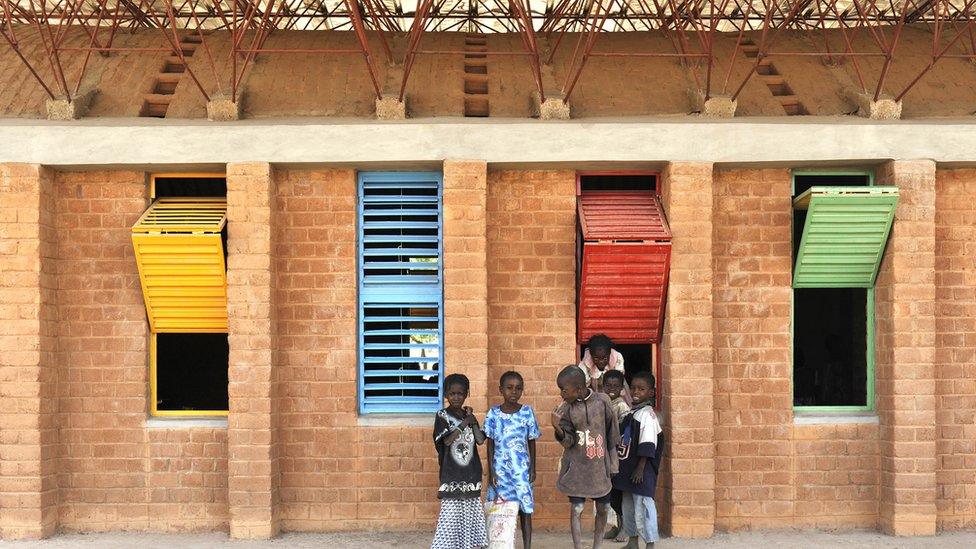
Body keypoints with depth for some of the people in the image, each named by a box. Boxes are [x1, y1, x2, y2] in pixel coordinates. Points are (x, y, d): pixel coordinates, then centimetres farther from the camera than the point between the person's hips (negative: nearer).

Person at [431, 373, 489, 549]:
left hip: (471, 476, 5)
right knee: (451, 516, -6)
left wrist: (472, 419, -3)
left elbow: (481, 440, -1)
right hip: (451, 477, -5)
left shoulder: (469, 417, 10)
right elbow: (447, 440, -16)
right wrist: (464, 424, -12)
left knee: (469, 514, 7)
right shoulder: (442, 416, -3)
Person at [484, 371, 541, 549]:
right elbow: (490, 444, 3)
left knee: (525, 509, 1)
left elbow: (532, 442, 5)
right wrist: (491, 471, -1)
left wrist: (532, 468, 3)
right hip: (500, 469, 0)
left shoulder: (527, 412, -2)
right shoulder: (494, 414, -1)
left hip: (521, 469, 0)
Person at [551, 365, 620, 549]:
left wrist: (612, 463, 6)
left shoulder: (602, 401, -7)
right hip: (577, 468, -1)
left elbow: (611, 434, 3)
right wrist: (558, 429, -30)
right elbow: (568, 442, -9)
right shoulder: (566, 408, -7)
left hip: (600, 466, 1)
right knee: (576, 509, -3)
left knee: (603, 508, 9)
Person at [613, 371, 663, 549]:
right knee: (628, 506, 15)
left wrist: (640, 468, -20)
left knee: (643, 506, -5)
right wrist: (620, 466, 18)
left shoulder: (647, 415, -14)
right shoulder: (630, 412, 11)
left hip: (641, 471, -9)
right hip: (627, 467, 9)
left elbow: (647, 447, -18)